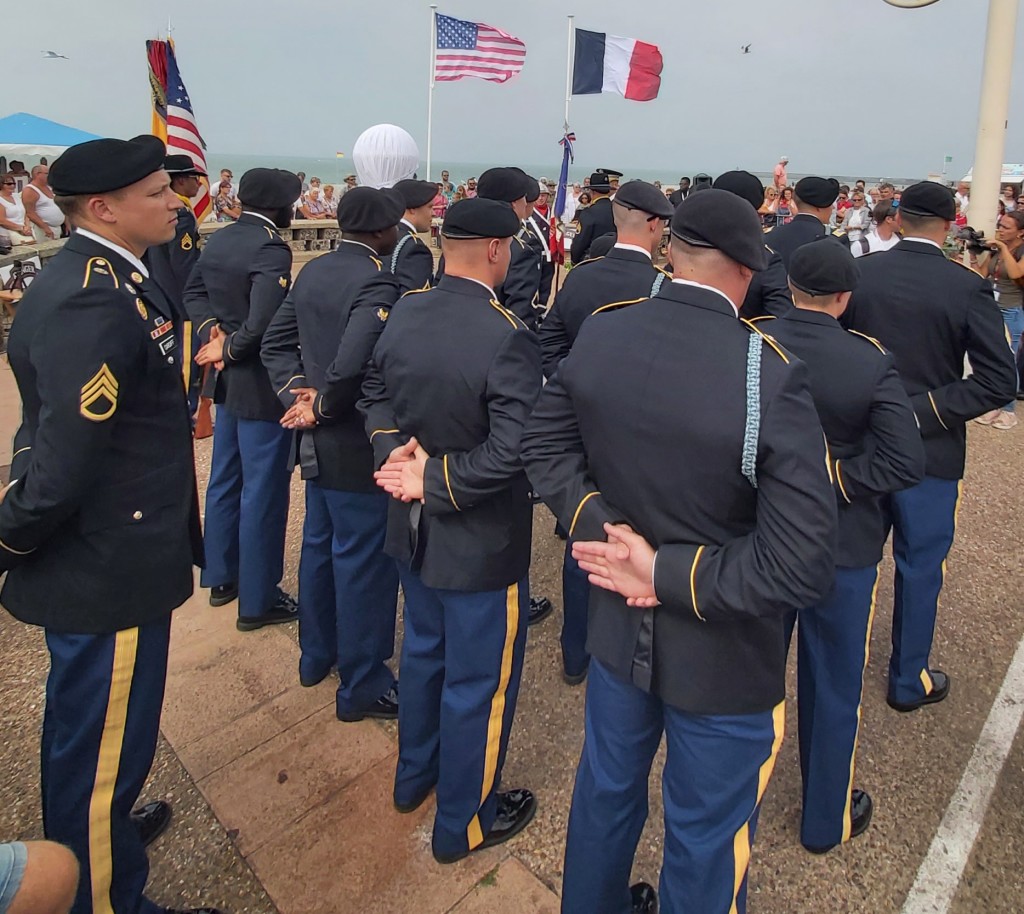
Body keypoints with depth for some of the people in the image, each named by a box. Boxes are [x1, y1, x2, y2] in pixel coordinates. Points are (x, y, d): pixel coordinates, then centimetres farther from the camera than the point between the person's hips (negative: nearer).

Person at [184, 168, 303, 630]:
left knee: (225, 481, 19)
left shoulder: (218, 240, 7)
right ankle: (257, 600, 14)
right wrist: (230, 348, -14)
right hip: (262, 385, -9)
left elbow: (194, 290, 14)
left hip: (228, 381, 9)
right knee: (263, 492, 1)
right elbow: (264, 323, -30)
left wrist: (211, 331, 0)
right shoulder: (271, 248, -21)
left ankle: (221, 577, 34)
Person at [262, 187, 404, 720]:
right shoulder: (376, 282, -21)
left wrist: (295, 393, -1)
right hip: (358, 447, -9)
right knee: (364, 562, 4)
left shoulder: (314, 270, 7)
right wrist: (322, 408, -16)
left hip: (317, 442, 9)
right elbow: (350, 365, -33)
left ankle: (316, 655, 41)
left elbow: (275, 343, 8)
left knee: (320, 545, 22)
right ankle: (361, 685, 20)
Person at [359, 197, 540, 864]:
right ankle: (464, 822, 35)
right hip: (481, 542, -7)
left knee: (423, 651, 27)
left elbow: (375, 397, 7)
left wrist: (397, 452, -8)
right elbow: (515, 450, -30)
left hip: (414, 528, 8)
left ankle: (414, 777, 49)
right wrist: (436, 478, -20)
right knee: (478, 680, 13)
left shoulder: (402, 315, -3)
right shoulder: (508, 337, -26)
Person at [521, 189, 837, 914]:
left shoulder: (597, 336, -12)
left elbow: (546, 447, -2)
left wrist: (602, 527, -13)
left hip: (619, 629, 5)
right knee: (706, 844, 21)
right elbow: (801, 567, -27)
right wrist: (670, 572, -19)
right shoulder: (773, 377, -27)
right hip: (723, 664, -5)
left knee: (607, 791, 30)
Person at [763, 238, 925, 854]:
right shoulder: (871, 363, -17)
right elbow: (907, 460, -21)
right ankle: (826, 820, 37)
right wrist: (833, 479, -13)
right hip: (840, 546, -2)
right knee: (834, 687, 17)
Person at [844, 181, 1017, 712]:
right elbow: (998, 380, -16)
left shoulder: (859, 273, -7)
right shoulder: (968, 288, -13)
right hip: (929, 449, -3)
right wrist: (929, 408, -14)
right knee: (920, 565, 12)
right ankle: (909, 681, 26)